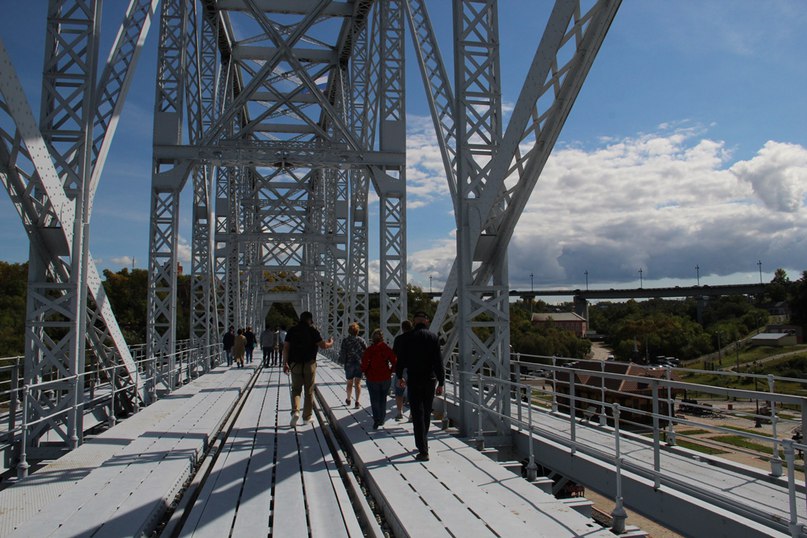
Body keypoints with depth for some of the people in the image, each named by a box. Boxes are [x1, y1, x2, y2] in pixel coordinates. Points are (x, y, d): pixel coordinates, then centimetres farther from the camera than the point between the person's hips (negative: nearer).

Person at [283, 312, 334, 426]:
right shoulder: (313, 331, -5)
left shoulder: (292, 330, 4)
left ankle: (295, 411, -9)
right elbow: (322, 345, -11)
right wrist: (330, 344, 10)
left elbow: (285, 348, 0)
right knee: (309, 391, 9)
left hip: (295, 364, 2)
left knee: (296, 389, 13)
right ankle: (307, 417, 15)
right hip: (309, 364, -2)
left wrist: (285, 363, 4)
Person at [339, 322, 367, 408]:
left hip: (349, 364, 0)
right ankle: (357, 402, -1)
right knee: (358, 383, 5)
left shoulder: (345, 340, -6)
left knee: (350, 383, 14)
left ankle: (348, 400, 30)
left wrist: (342, 361, 6)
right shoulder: (361, 340, -1)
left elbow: (342, 352, -7)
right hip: (360, 364, 1)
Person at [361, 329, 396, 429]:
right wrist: (390, 371, 8)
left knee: (374, 400, 4)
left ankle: (377, 419, -12)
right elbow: (394, 362, -6)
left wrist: (365, 372, 4)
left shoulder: (369, 350, -11)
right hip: (385, 378, 3)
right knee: (383, 399, 17)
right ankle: (381, 419, 24)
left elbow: (364, 363, -15)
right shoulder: (387, 349, -3)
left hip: (372, 378, -3)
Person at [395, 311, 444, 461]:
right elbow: (438, 361, -5)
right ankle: (422, 443, 32)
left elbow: (401, 359, 3)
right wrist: (441, 383, -1)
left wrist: (399, 376, 19)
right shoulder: (433, 337, -2)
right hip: (430, 380, 2)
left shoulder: (407, 337, -4)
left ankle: (423, 451, -7)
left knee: (417, 415, -1)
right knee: (427, 413, 18)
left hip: (413, 380, -2)